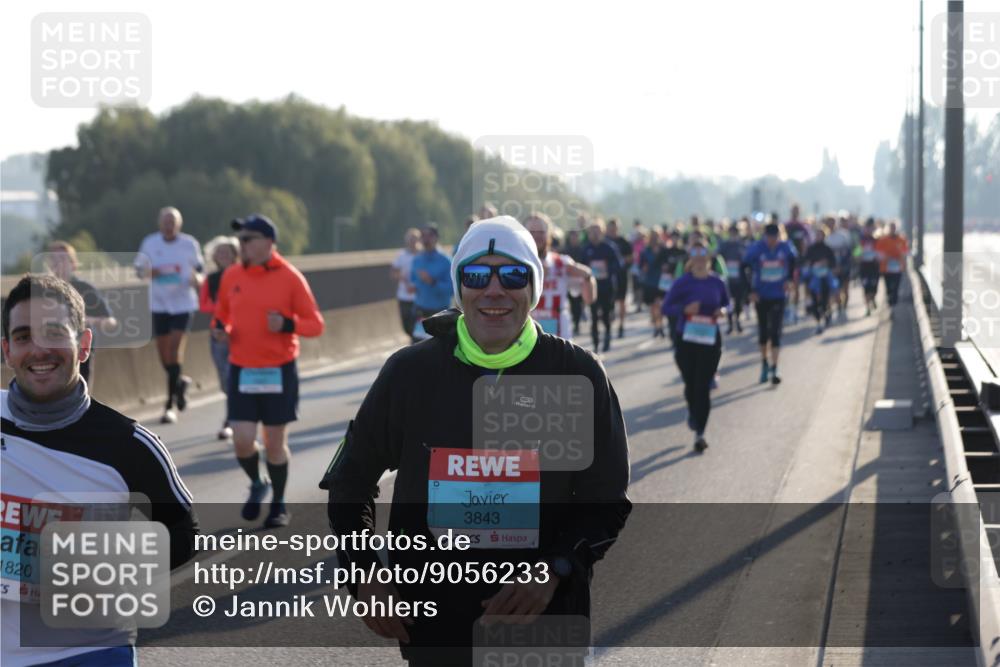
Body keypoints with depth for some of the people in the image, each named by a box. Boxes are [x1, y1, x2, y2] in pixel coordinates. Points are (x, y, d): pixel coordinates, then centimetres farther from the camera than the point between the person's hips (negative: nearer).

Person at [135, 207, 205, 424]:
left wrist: (197, 279, -13)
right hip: (159, 303, 3)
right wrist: (155, 272, -17)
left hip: (183, 303, -3)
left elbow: (199, 267, 10)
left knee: (174, 350, -12)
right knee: (163, 353, 6)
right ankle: (180, 382, 37)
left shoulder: (189, 244, -2)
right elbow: (140, 269, 5)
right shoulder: (149, 243, 1)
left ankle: (170, 404, -4)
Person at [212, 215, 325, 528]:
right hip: (241, 371, 3)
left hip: (279, 372, -2)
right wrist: (220, 329, -2)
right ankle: (256, 485, 25)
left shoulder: (290, 278, -8)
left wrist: (287, 324, -23)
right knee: (242, 441, -6)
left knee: (275, 443, 5)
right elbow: (222, 313, 20)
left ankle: (279, 504, 25)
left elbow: (315, 324, -5)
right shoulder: (231, 276, 3)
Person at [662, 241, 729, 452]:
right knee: (690, 383, 10)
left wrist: (722, 310, -7)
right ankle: (692, 412, 44)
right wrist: (685, 309, -22)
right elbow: (666, 307, -5)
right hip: (686, 339, 0)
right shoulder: (683, 283, -6)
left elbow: (726, 302, 16)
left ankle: (700, 433, 0)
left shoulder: (717, 282, 1)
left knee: (703, 386, -5)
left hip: (710, 340, 0)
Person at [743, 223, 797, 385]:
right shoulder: (756, 249, -15)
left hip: (778, 296, 0)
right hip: (761, 296, 0)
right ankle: (764, 364, 29)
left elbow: (793, 262, 11)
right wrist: (751, 291, -10)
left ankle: (774, 369, -7)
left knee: (775, 332, -7)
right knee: (763, 331, 11)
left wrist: (789, 279, -3)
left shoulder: (786, 248, -10)